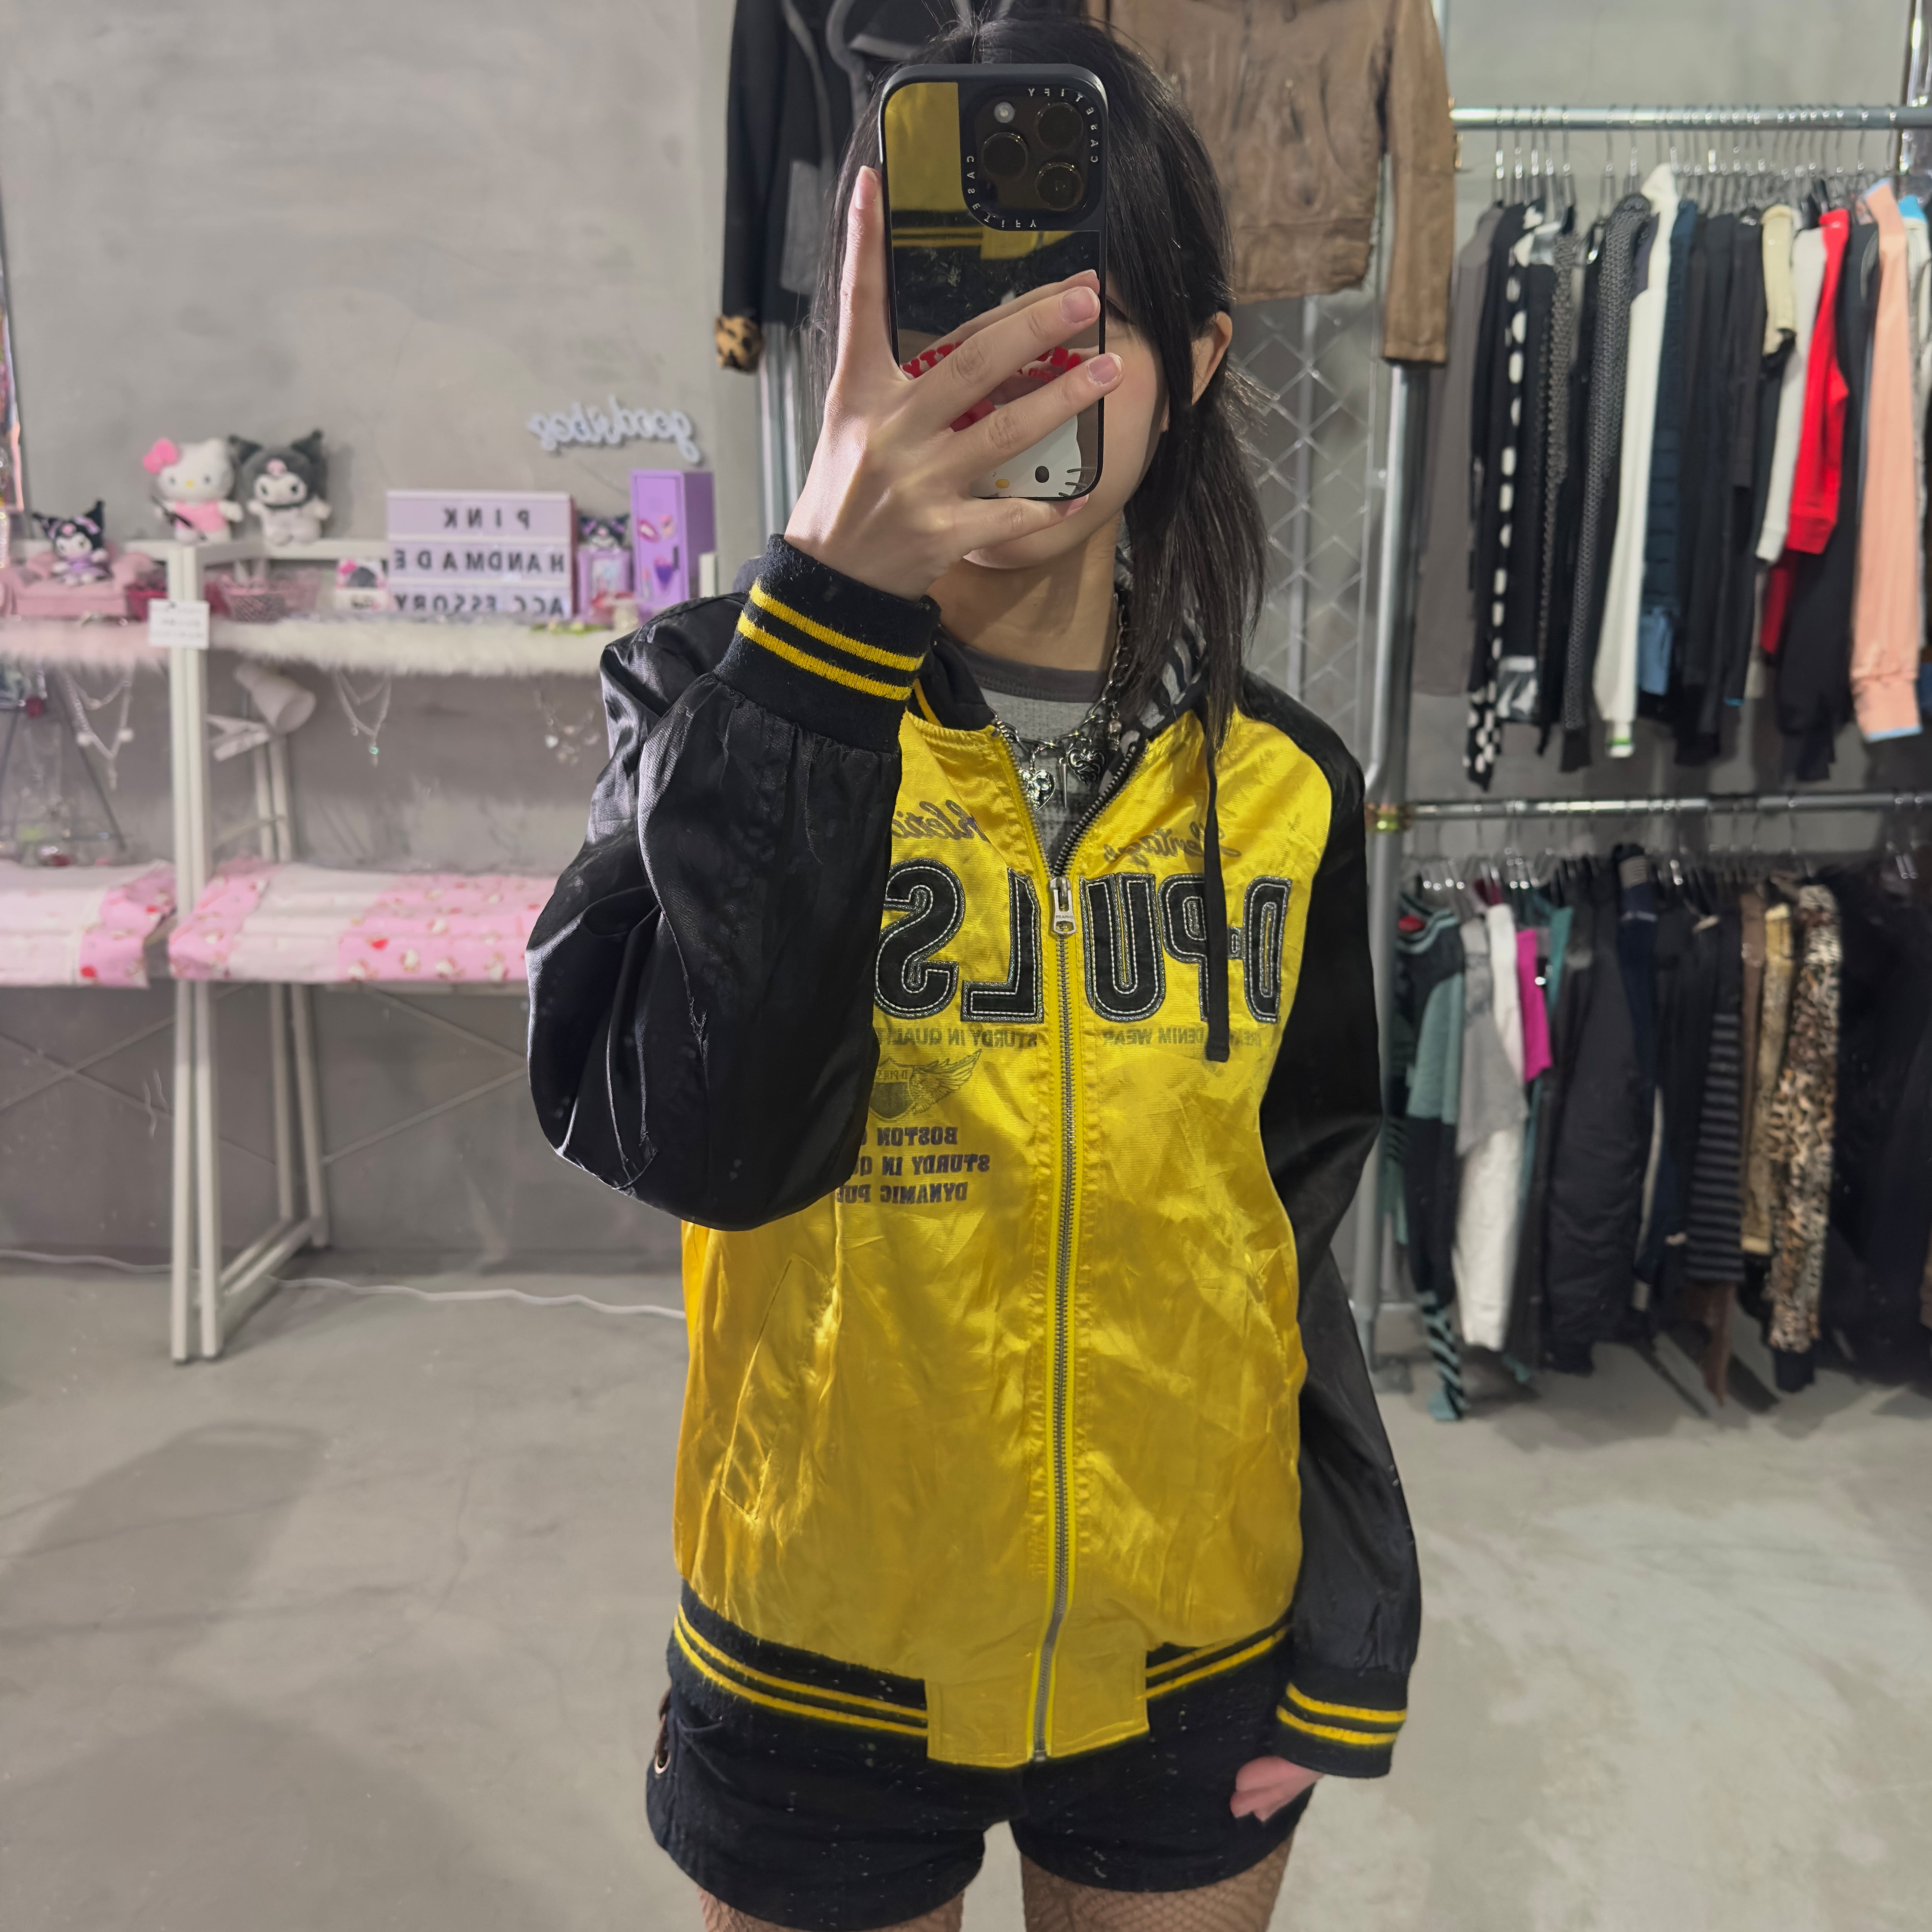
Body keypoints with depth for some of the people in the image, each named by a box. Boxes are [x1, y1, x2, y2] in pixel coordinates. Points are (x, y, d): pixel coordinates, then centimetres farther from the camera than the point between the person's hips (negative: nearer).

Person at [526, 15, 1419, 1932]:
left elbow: (1298, 1241, 2)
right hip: (820, 1667, -1)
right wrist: (830, 607, -36)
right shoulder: (727, 706, -12)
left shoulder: (1279, 789, -5)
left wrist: (1344, 1651, 4)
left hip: (1192, 1661, 2)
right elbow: (690, 1137, -29)